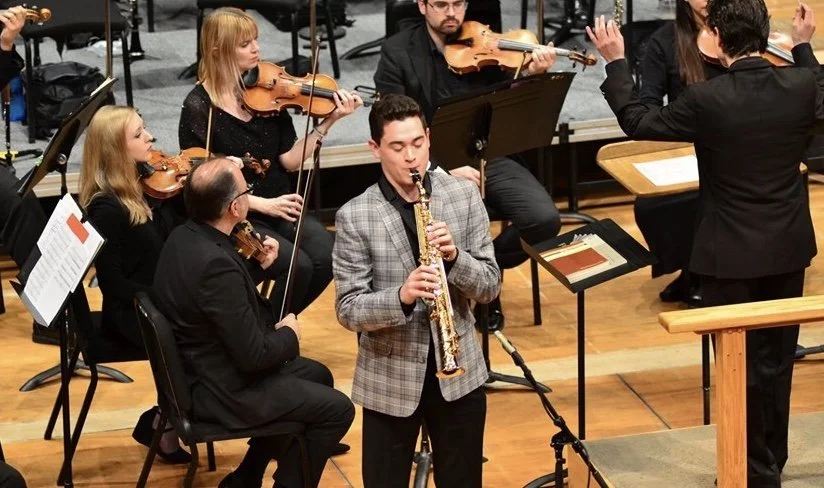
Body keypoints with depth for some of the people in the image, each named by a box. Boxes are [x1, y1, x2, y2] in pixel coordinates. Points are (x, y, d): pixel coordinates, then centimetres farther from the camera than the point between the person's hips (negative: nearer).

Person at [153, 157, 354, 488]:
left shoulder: (183, 237, -3)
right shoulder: (216, 264, -32)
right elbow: (254, 355, -27)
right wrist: (289, 334, -9)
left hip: (200, 369, 10)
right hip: (221, 390, -10)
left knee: (317, 375, 24)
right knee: (337, 409, -3)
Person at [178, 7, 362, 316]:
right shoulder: (199, 107, -11)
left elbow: (290, 160, 0)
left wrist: (329, 120, -10)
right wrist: (262, 204, -19)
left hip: (279, 207, 5)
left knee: (327, 256, -19)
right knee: (297, 265, -27)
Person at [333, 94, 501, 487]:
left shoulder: (464, 195, -3)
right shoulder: (354, 216, -11)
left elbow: (490, 286, -3)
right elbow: (348, 310, -12)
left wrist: (454, 257, -22)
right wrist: (401, 297, -30)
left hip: (459, 371, 2)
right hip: (389, 380, -2)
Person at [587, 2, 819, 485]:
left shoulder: (706, 99, -21)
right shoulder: (801, 84, -10)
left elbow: (637, 121, -7)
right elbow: (818, 97, 15)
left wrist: (616, 61, 3)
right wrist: (804, 46, 25)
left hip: (732, 255, -4)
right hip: (788, 248, 5)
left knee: (740, 364, 9)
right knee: (776, 360, 18)